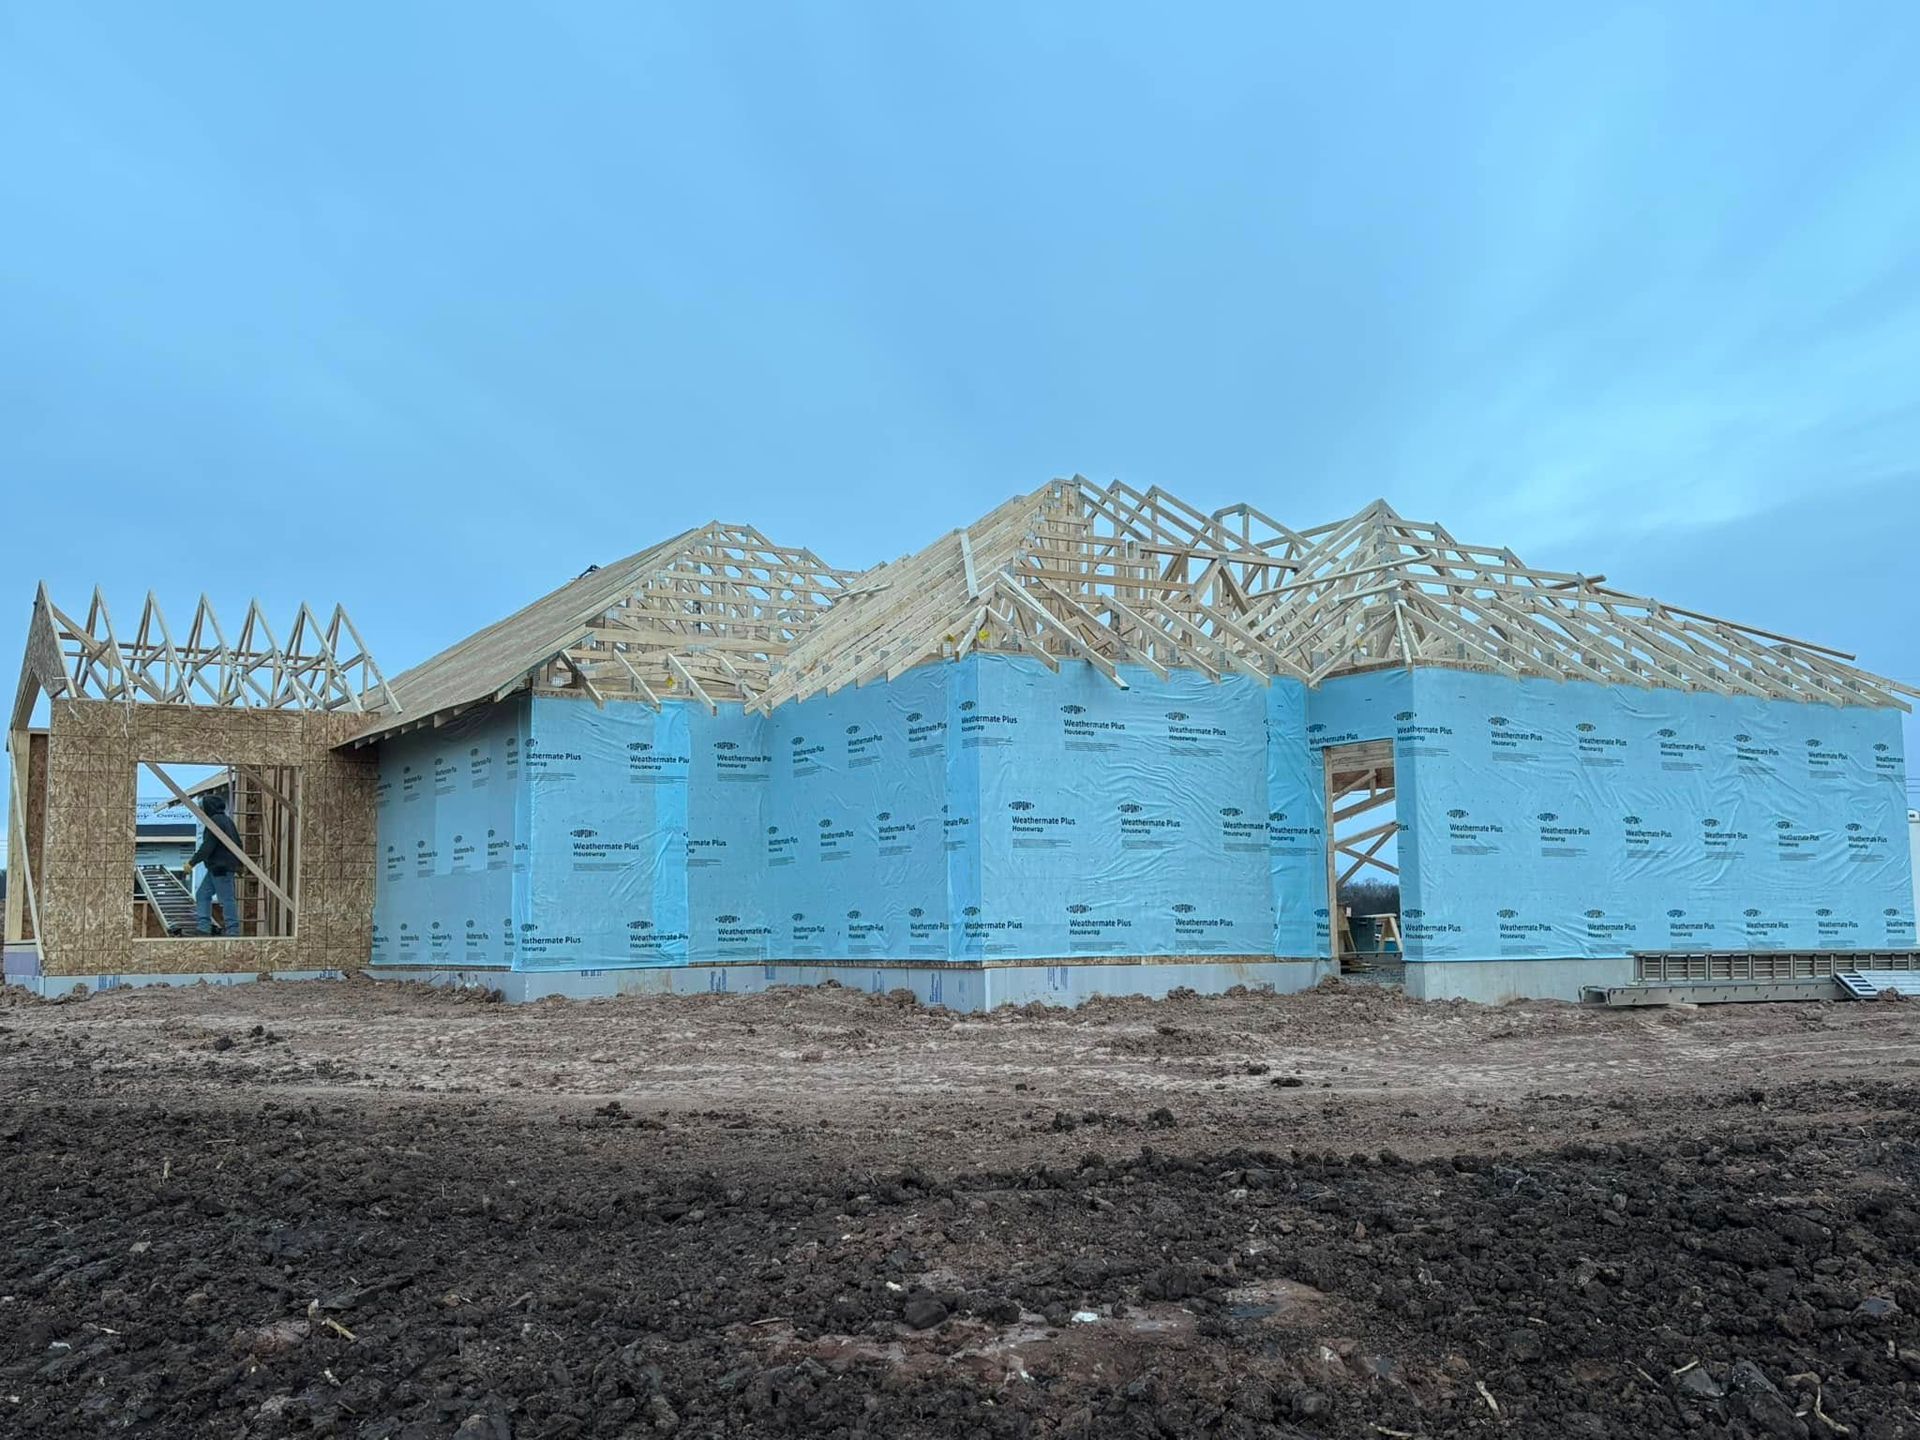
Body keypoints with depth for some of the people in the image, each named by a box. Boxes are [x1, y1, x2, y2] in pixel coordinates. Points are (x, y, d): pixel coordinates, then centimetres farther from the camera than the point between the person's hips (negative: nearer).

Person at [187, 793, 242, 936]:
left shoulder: (215, 822, -14)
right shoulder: (226, 820, 16)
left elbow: (207, 846, -20)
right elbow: (237, 843, 21)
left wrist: (192, 862, -16)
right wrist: (238, 862, 28)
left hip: (220, 867, -10)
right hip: (219, 867, 10)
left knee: (226, 899, -7)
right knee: (202, 895, 12)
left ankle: (232, 931, -6)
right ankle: (203, 928, 9)